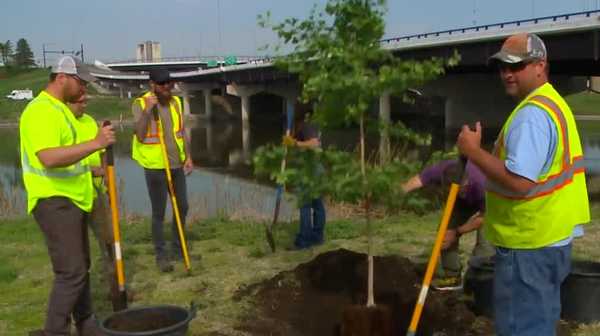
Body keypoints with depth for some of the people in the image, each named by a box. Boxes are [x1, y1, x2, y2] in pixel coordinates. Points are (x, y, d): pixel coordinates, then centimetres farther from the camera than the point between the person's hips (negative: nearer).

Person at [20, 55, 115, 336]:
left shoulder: (61, 109, 16)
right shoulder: (40, 111, -17)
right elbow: (48, 158, -33)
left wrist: (87, 169, 23)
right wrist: (95, 144, -35)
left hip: (72, 200, 11)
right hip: (54, 201, -10)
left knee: (80, 266, 17)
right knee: (71, 271, -13)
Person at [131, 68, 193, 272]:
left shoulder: (176, 102, 6)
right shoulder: (140, 104, -10)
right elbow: (140, 135, -21)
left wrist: (188, 157, 6)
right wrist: (147, 109, -27)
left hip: (177, 164, 6)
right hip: (155, 167, -6)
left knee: (182, 207, 12)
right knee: (159, 212, 0)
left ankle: (178, 249, 27)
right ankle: (161, 255, 10)